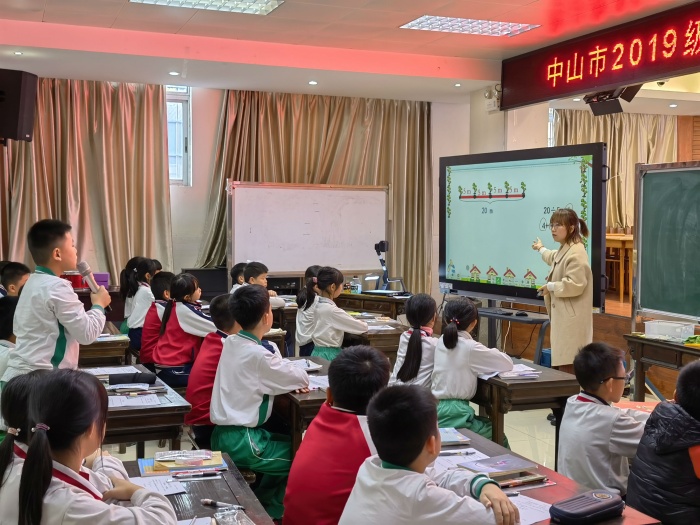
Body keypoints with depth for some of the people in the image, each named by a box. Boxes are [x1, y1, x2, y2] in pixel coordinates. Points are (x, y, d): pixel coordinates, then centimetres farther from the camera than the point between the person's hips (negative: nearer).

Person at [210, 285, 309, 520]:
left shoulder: (231, 342, 5)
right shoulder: (257, 354, -21)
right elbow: (302, 379, -11)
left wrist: (290, 379, 0)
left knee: (287, 443, 23)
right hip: (239, 440, -9)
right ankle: (271, 513, 16)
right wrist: (295, 377, 10)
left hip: (224, 433, 9)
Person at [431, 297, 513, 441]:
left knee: (488, 426, 28)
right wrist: (493, 353, 13)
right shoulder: (470, 347, -13)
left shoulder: (442, 342, 6)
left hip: (436, 409, 7)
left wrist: (487, 354, 14)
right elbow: (508, 363, -5)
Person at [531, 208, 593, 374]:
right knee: (560, 362, 8)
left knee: (567, 365, -14)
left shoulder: (576, 253, -17)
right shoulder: (564, 249, 18)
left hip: (571, 319, -11)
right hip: (563, 316, 11)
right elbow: (554, 258, 44)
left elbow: (575, 285, -26)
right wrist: (541, 249, 62)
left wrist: (550, 287, -13)